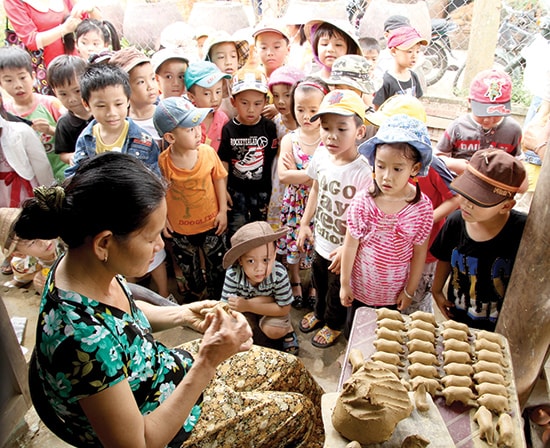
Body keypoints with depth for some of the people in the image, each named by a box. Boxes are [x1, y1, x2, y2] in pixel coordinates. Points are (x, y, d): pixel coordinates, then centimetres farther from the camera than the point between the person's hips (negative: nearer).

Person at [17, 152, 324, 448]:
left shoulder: (88, 265, -16)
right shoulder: (83, 336, -41)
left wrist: (182, 314, -8)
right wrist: (207, 362, -32)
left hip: (163, 368, 7)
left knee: (292, 369, 16)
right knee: (299, 412, 6)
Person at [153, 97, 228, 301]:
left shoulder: (208, 152, -16)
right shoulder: (163, 162, -19)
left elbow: (219, 179, -4)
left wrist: (223, 210, -3)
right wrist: (163, 219, -2)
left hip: (212, 223, 1)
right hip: (180, 229, 0)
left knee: (217, 266, 17)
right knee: (188, 269, 23)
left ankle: (216, 298, 43)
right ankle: (196, 295, 51)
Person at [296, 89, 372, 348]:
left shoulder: (362, 172, -31)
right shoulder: (321, 155, -11)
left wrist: (346, 249, -20)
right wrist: (304, 223, 10)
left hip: (344, 248, -6)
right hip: (320, 240, 6)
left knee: (337, 288, 19)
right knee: (319, 280, 29)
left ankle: (334, 324, 49)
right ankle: (320, 312, 59)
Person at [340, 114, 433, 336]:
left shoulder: (422, 207, -19)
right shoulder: (363, 201, -20)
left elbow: (419, 253, -8)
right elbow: (350, 245, -11)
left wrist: (410, 290, 0)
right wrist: (344, 283, -3)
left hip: (394, 292, 0)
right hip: (360, 287, 1)